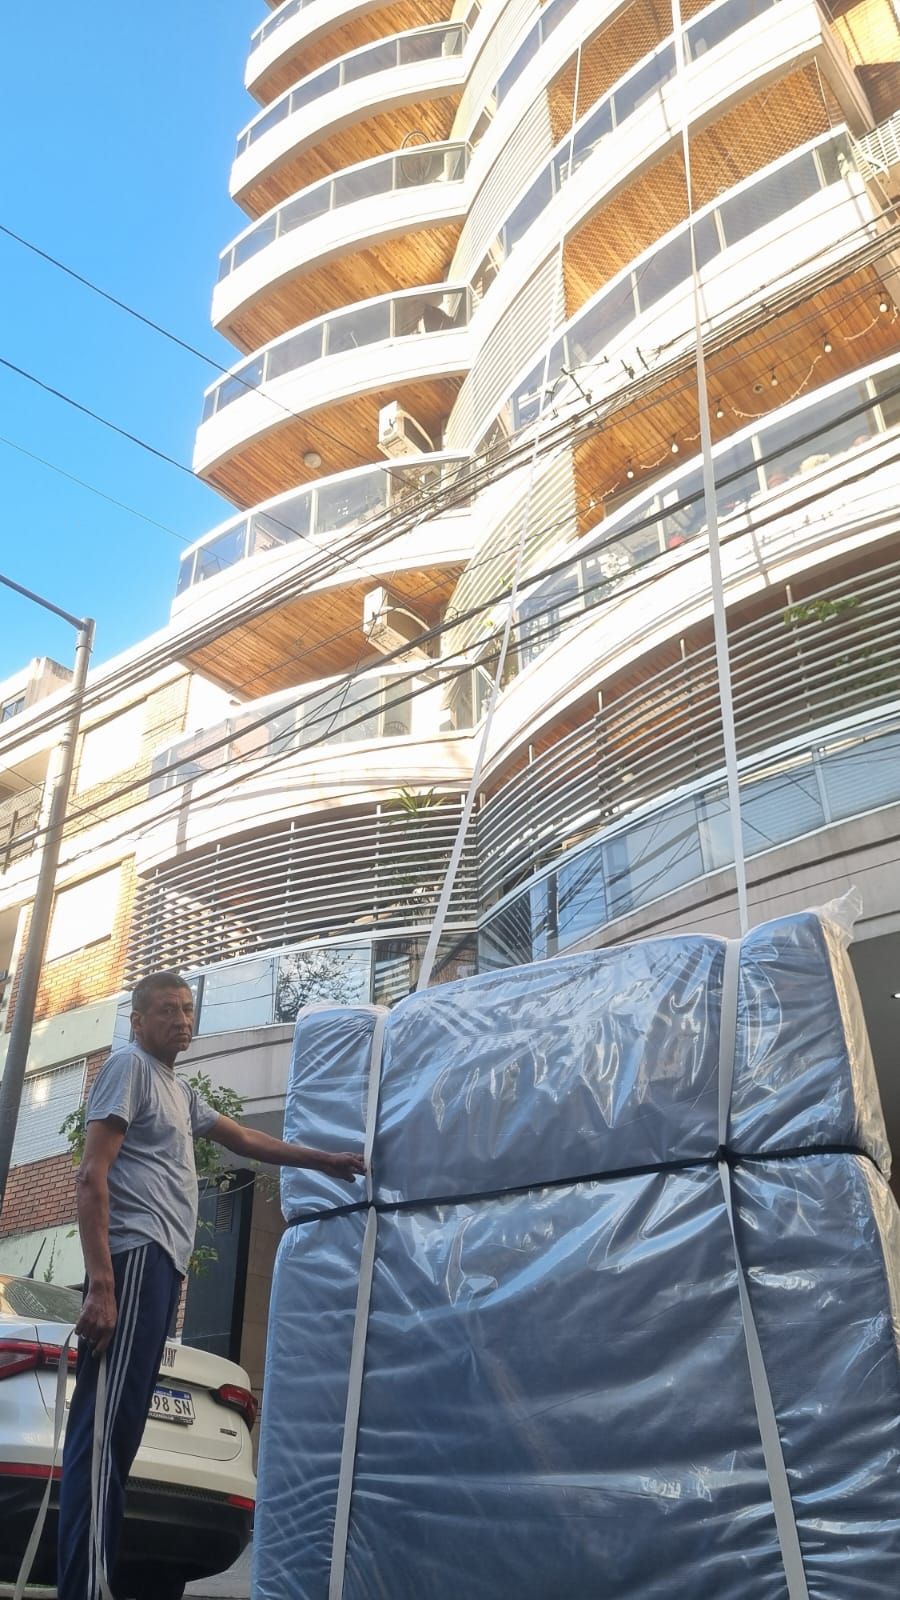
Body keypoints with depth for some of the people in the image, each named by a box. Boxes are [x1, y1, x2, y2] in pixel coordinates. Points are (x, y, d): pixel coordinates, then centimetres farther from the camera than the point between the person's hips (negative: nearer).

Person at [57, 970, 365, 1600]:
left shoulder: (180, 1092, 28)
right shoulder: (130, 1066, 0)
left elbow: (245, 1139, 39)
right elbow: (93, 1175, -9)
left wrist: (325, 1161, 39)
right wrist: (100, 1284, -19)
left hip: (162, 1263, 9)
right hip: (136, 1255, -9)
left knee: (119, 1431, 5)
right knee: (107, 1429, -15)